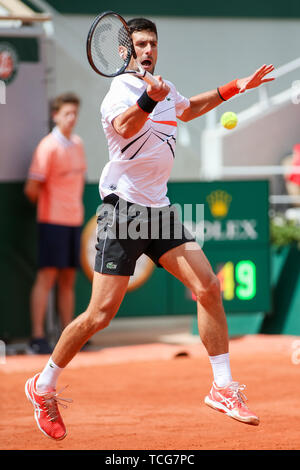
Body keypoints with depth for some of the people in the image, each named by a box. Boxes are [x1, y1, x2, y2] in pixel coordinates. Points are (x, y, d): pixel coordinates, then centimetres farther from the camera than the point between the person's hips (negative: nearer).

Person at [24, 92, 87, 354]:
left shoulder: (78, 144, 12)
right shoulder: (49, 146, -12)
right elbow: (32, 188, -13)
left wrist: (75, 204, 13)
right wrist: (46, 205, 4)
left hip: (74, 220, 7)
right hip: (53, 221, -7)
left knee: (68, 279, 9)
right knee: (47, 276, -9)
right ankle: (38, 338, -9)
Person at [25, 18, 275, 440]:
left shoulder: (166, 88, 12)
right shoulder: (120, 89, -12)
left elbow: (187, 109, 37)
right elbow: (124, 126, -36)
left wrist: (233, 88, 31)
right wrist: (150, 99, -55)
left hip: (159, 210, 7)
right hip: (123, 209, -7)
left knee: (208, 287, -5)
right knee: (101, 314, -8)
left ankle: (223, 388, 3)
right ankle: (44, 387, 10)